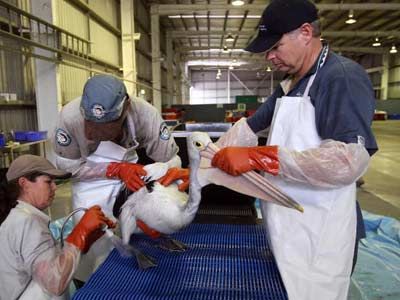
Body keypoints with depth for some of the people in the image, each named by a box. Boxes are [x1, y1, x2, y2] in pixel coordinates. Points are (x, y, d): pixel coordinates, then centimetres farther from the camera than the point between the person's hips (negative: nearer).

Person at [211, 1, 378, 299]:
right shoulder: (288, 85, 13)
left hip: (318, 236, -8)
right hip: (284, 227, 8)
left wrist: (257, 158, -28)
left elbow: (349, 162, -29)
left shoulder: (343, 77, -15)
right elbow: (247, 128, 12)